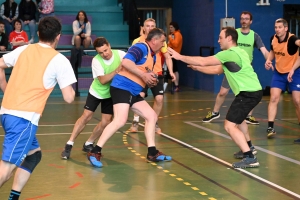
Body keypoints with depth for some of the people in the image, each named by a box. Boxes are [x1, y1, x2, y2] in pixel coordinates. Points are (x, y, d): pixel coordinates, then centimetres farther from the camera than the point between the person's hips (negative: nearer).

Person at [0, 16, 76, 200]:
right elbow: (69, 98, -4)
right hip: (24, 117, -7)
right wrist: (71, 89, 18)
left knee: (34, 154, 23)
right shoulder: (60, 60, -3)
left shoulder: (24, 49, 12)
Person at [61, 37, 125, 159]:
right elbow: (103, 80, -31)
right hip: (96, 92, -2)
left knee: (106, 122, -4)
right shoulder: (96, 60, -24)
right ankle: (69, 145, 0)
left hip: (111, 94, 2)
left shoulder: (120, 54, -19)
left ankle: (88, 144, 14)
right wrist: (117, 71, -42)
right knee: (86, 117, -8)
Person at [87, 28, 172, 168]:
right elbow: (126, 62, -26)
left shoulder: (153, 56, 19)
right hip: (122, 88, -10)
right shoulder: (141, 48, -11)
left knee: (152, 116, 10)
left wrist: (150, 80, 5)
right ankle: (95, 152, -16)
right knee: (120, 120, -22)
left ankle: (152, 153, 15)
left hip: (133, 93, 10)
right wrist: (143, 75, -20)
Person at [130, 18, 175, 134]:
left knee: (159, 98, -8)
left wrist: (171, 72, -8)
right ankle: (135, 121, -1)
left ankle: (153, 122, 14)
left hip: (157, 73, 2)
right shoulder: (137, 42, -5)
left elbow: (167, 57, 4)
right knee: (140, 96, -20)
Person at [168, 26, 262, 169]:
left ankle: (250, 158, -16)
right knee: (237, 118, 33)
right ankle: (246, 147, 44)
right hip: (253, 91, 11)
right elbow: (217, 70, 25)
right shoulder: (237, 52, 18)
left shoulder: (229, 53, -13)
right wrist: (197, 68, 22)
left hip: (248, 93, -11)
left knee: (230, 126, -11)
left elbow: (203, 61, -14)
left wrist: (180, 57, -7)